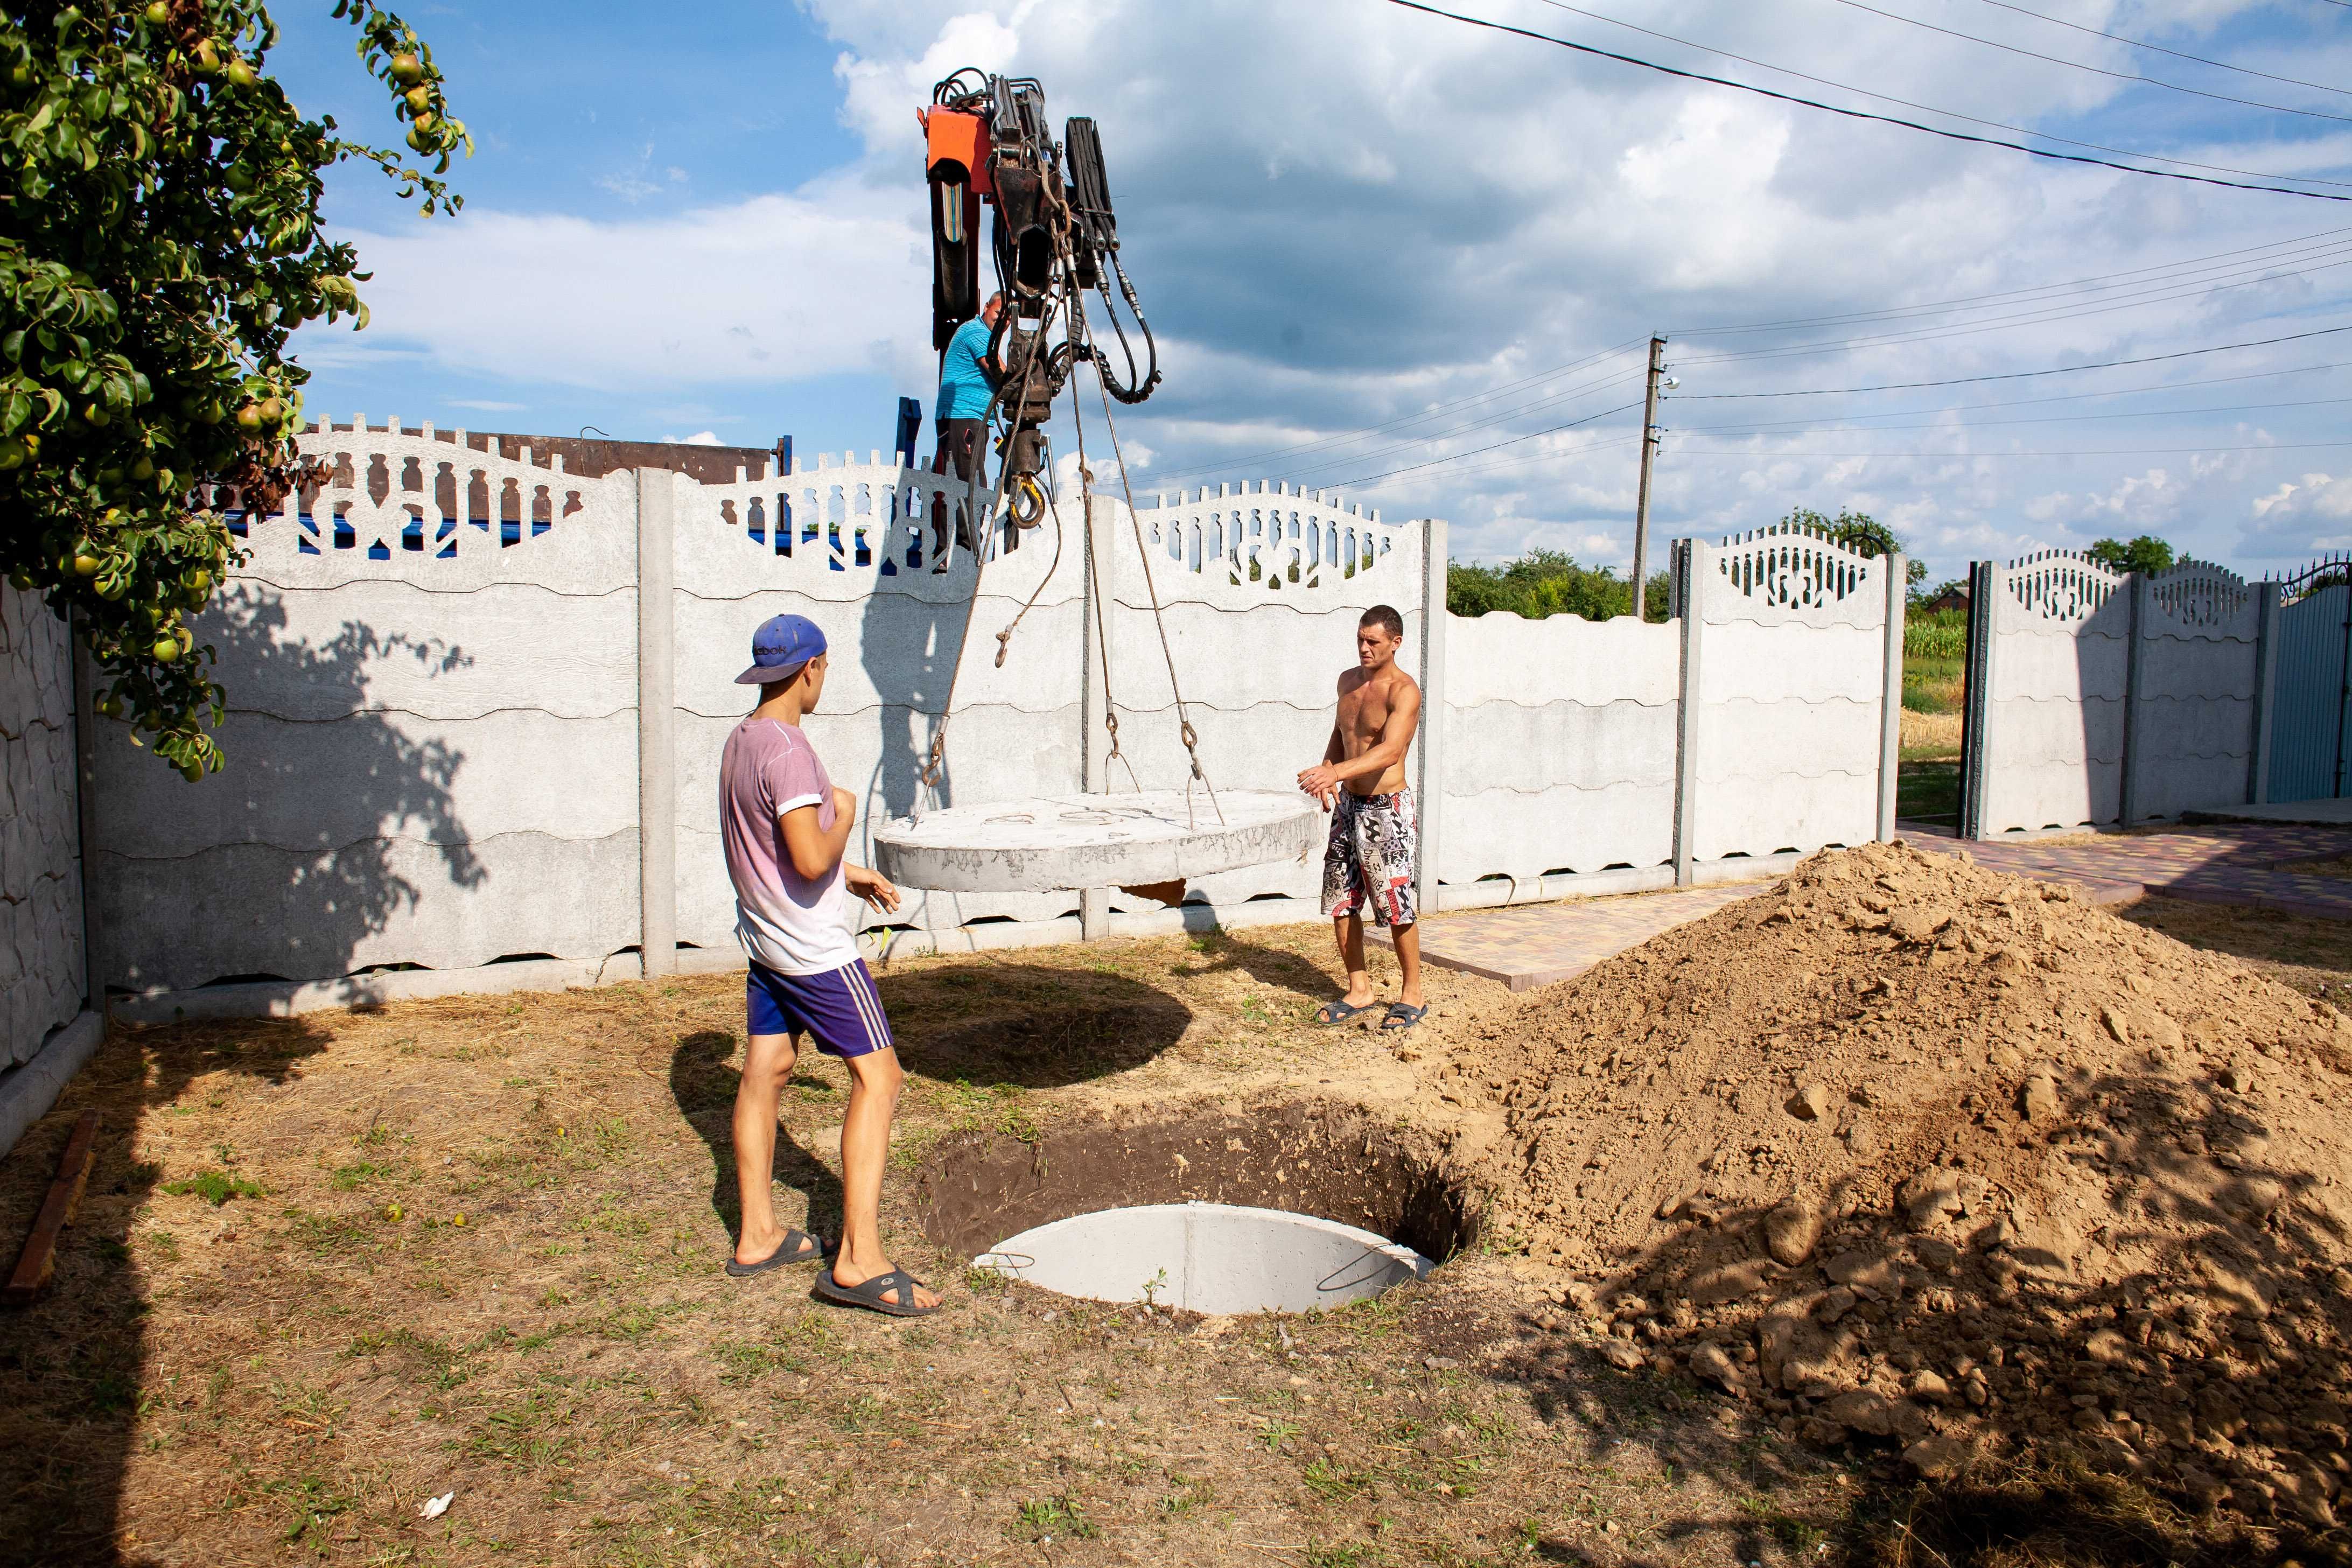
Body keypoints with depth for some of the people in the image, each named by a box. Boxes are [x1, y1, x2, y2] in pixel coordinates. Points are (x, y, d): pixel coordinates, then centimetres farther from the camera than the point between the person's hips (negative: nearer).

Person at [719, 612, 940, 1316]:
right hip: (814, 948, -10)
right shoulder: (787, 749, -21)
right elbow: (812, 860, -28)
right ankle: (859, 1259, -9)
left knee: (764, 1072, 15)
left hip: (764, 939, 10)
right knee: (878, 1075, -7)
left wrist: (851, 874, 24)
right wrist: (844, 814, -9)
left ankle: (757, 1237, 26)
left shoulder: (739, 742, 9)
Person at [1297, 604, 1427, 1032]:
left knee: (1395, 905, 0)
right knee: (1340, 903, 10)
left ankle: (1412, 996, 15)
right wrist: (1327, 770, 5)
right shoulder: (1348, 681, 9)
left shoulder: (1404, 691, -16)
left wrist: (1336, 772, -43)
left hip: (1386, 808, -7)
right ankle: (1359, 990, 23)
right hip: (1348, 806, 8)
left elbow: (1389, 751, -30)